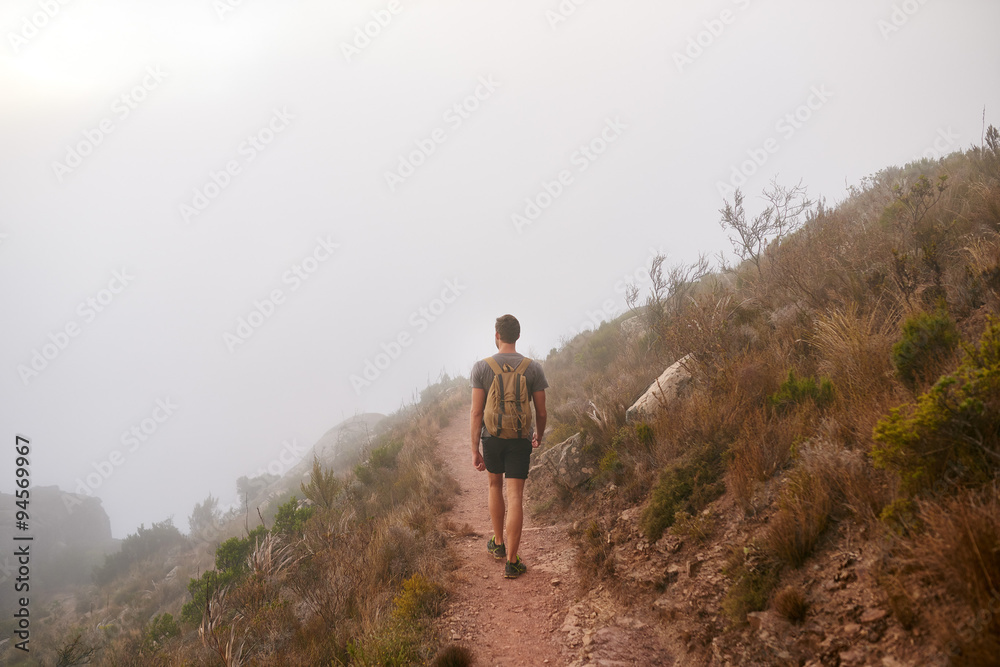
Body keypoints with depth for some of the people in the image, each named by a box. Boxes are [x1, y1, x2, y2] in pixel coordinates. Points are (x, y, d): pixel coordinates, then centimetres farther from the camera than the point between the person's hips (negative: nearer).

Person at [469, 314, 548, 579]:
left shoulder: (481, 367, -8)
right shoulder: (533, 368, -6)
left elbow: (476, 412, -9)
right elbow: (541, 412, -2)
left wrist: (474, 449, -3)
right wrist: (538, 436, 18)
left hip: (492, 437, 1)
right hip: (520, 440, -1)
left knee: (495, 485, 23)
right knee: (515, 497, 1)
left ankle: (498, 543, 35)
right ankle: (511, 560, 1)